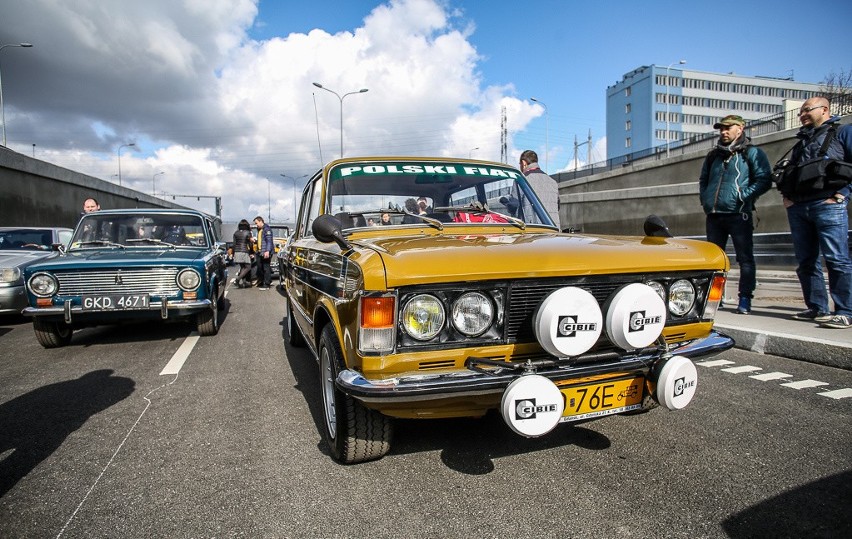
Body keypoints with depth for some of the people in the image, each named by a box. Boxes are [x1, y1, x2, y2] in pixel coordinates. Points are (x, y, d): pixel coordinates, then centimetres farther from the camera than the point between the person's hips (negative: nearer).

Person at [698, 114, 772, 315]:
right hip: (713, 215, 6)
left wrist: (743, 195, -16)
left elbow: (764, 180, -7)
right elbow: (703, 180, 27)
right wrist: (704, 198, 11)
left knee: (745, 258, -2)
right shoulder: (714, 155, 19)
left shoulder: (752, 153, 2)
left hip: (739, 215, -6)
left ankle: (745, 299, 2)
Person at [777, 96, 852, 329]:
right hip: (797, 207, 7)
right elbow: (787, 173, 25)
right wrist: (786, 195, 8)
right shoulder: (802, 141, 27)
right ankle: (817, 308, 13)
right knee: (806, 261, 6)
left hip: (828, 205, -6)